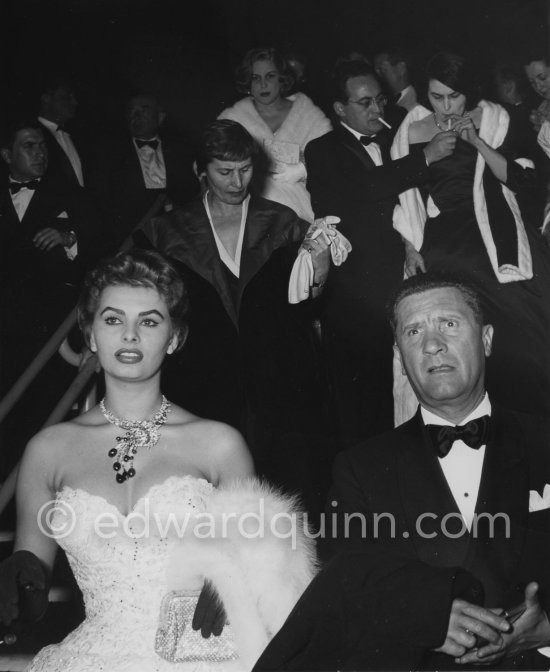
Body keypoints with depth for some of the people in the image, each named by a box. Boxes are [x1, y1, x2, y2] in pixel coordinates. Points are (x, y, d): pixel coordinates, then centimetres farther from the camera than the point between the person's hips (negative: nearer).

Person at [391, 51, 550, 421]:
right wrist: (411, 247, 1)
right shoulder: (414, 130, 6)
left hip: (497, 239, 0)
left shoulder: (494, 120, 4)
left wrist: (478, 142, -11)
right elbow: (403, 197, 11)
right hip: (443, 248, 0)